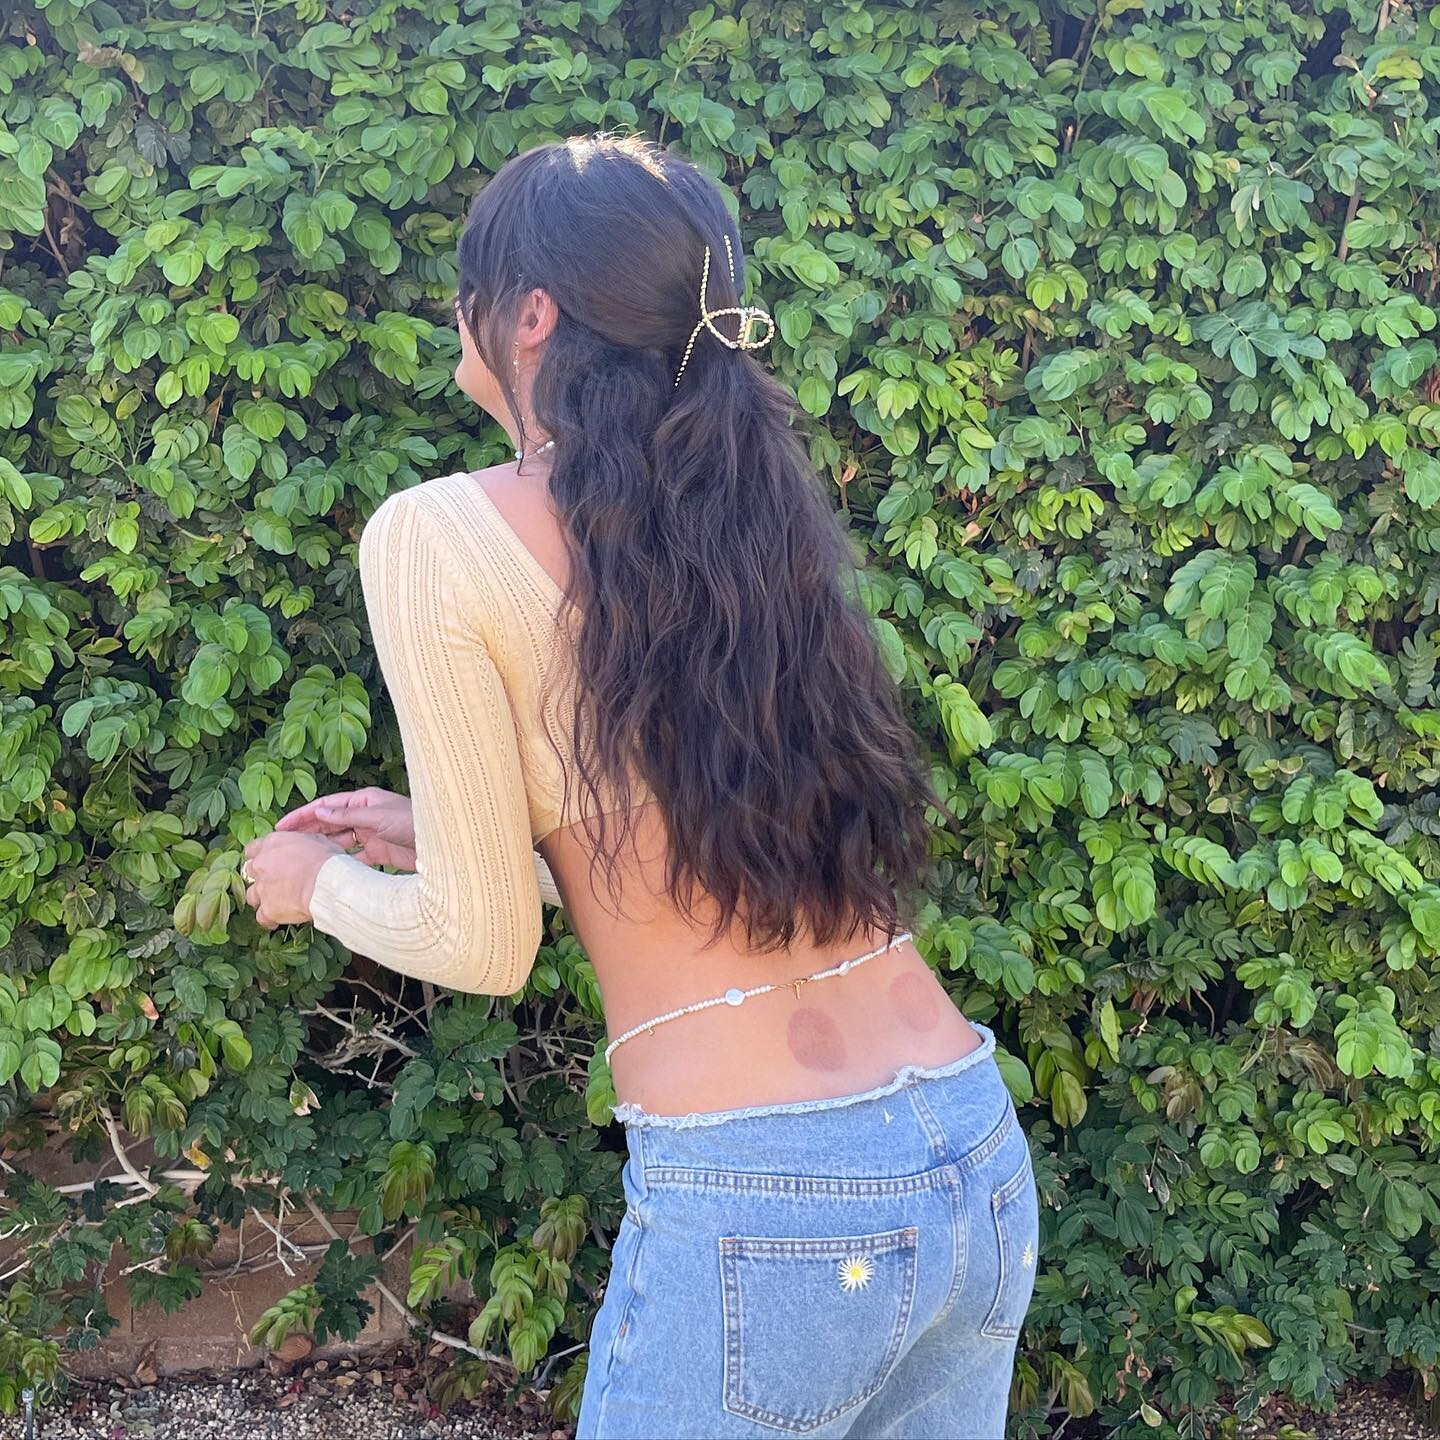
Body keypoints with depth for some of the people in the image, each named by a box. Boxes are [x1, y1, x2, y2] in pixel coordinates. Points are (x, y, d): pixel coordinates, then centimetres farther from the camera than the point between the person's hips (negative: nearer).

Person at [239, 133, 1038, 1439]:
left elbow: (483, 943, -4)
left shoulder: (437, 535, -9)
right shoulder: (759, 522, 8)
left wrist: (325, 883, 16)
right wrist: (439, 836, 26)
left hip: (759, 1215, -6)